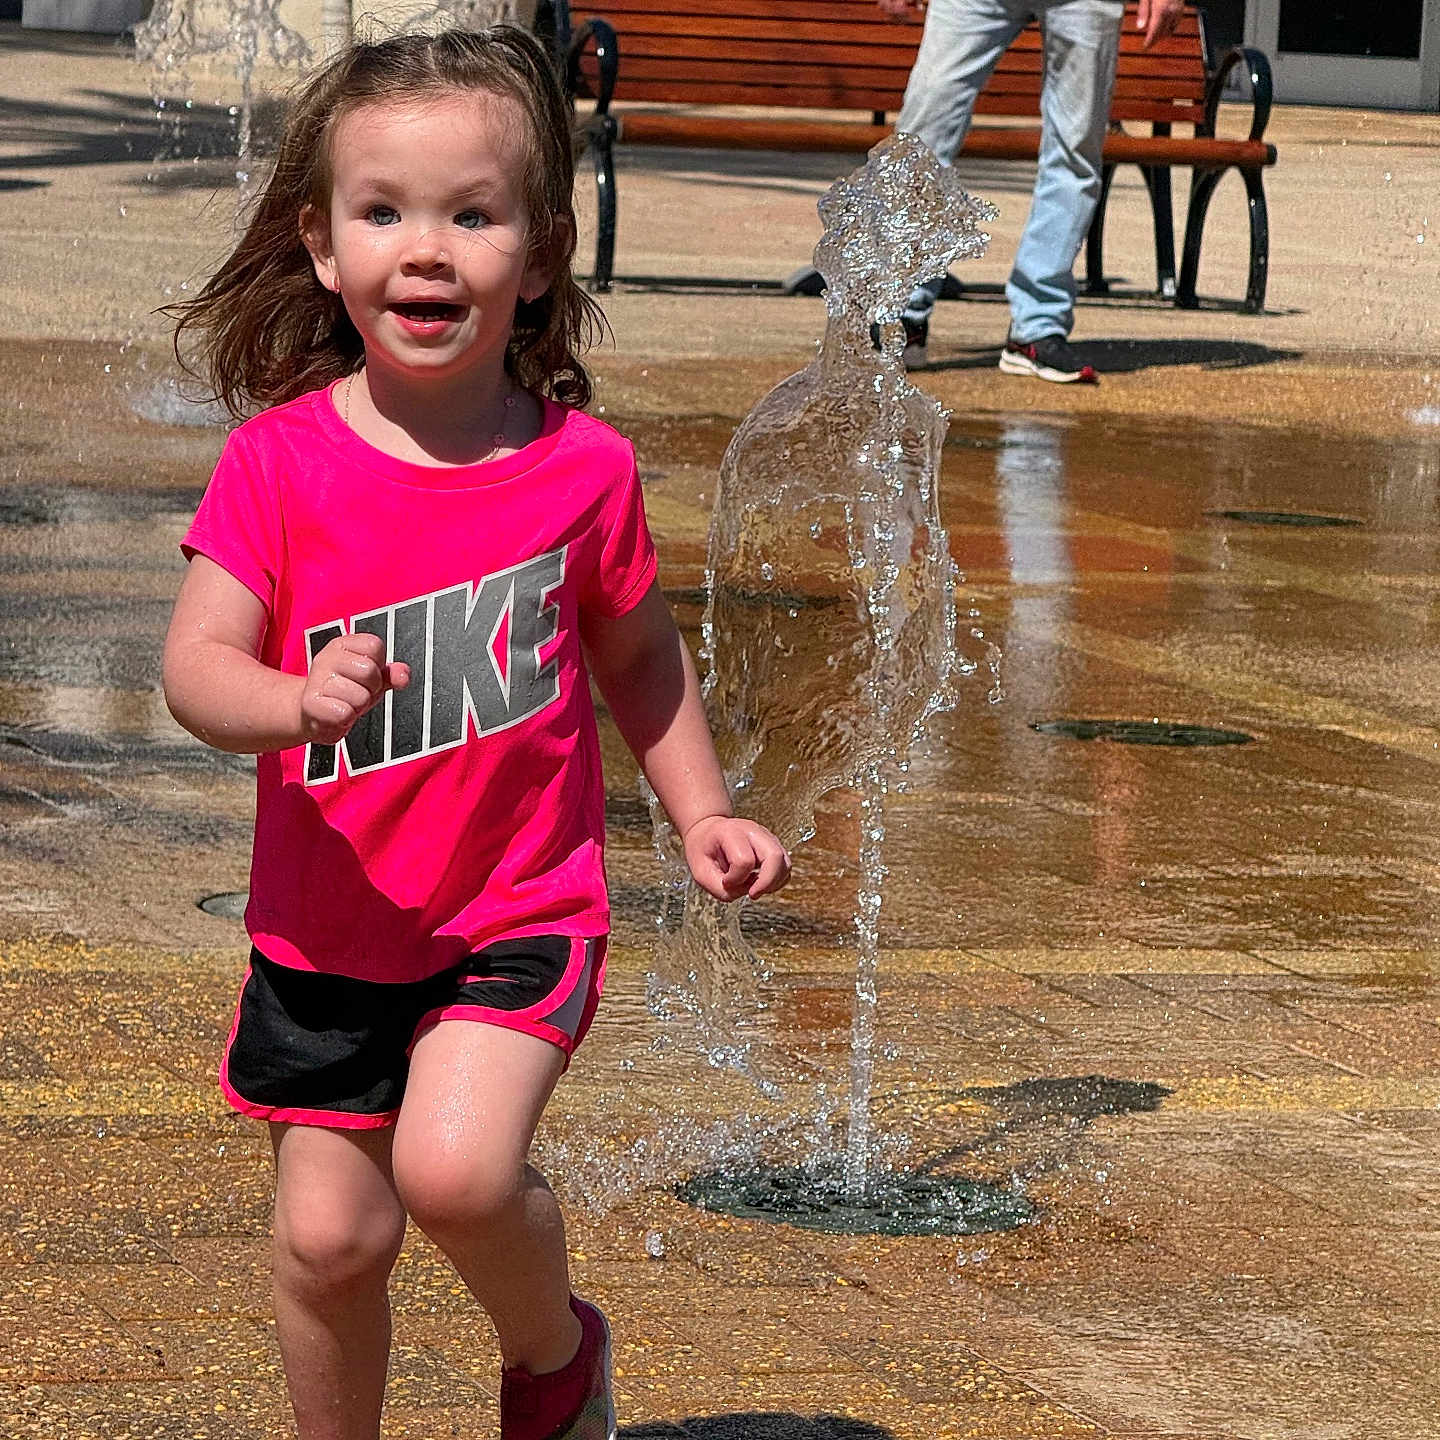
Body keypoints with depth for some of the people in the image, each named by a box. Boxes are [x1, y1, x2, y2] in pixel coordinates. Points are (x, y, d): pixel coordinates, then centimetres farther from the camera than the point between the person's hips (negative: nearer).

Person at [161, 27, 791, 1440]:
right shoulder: (282, 460, -10)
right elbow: (194, 665, -17)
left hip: (520, 912, -1)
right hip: (327, 925, 1)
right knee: (328, 1233, 5)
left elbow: (636, 655, 12)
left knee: (456, 1165, -22)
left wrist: (701, 813, 7)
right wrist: (295, 703, -36)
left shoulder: (580, 466, -6)